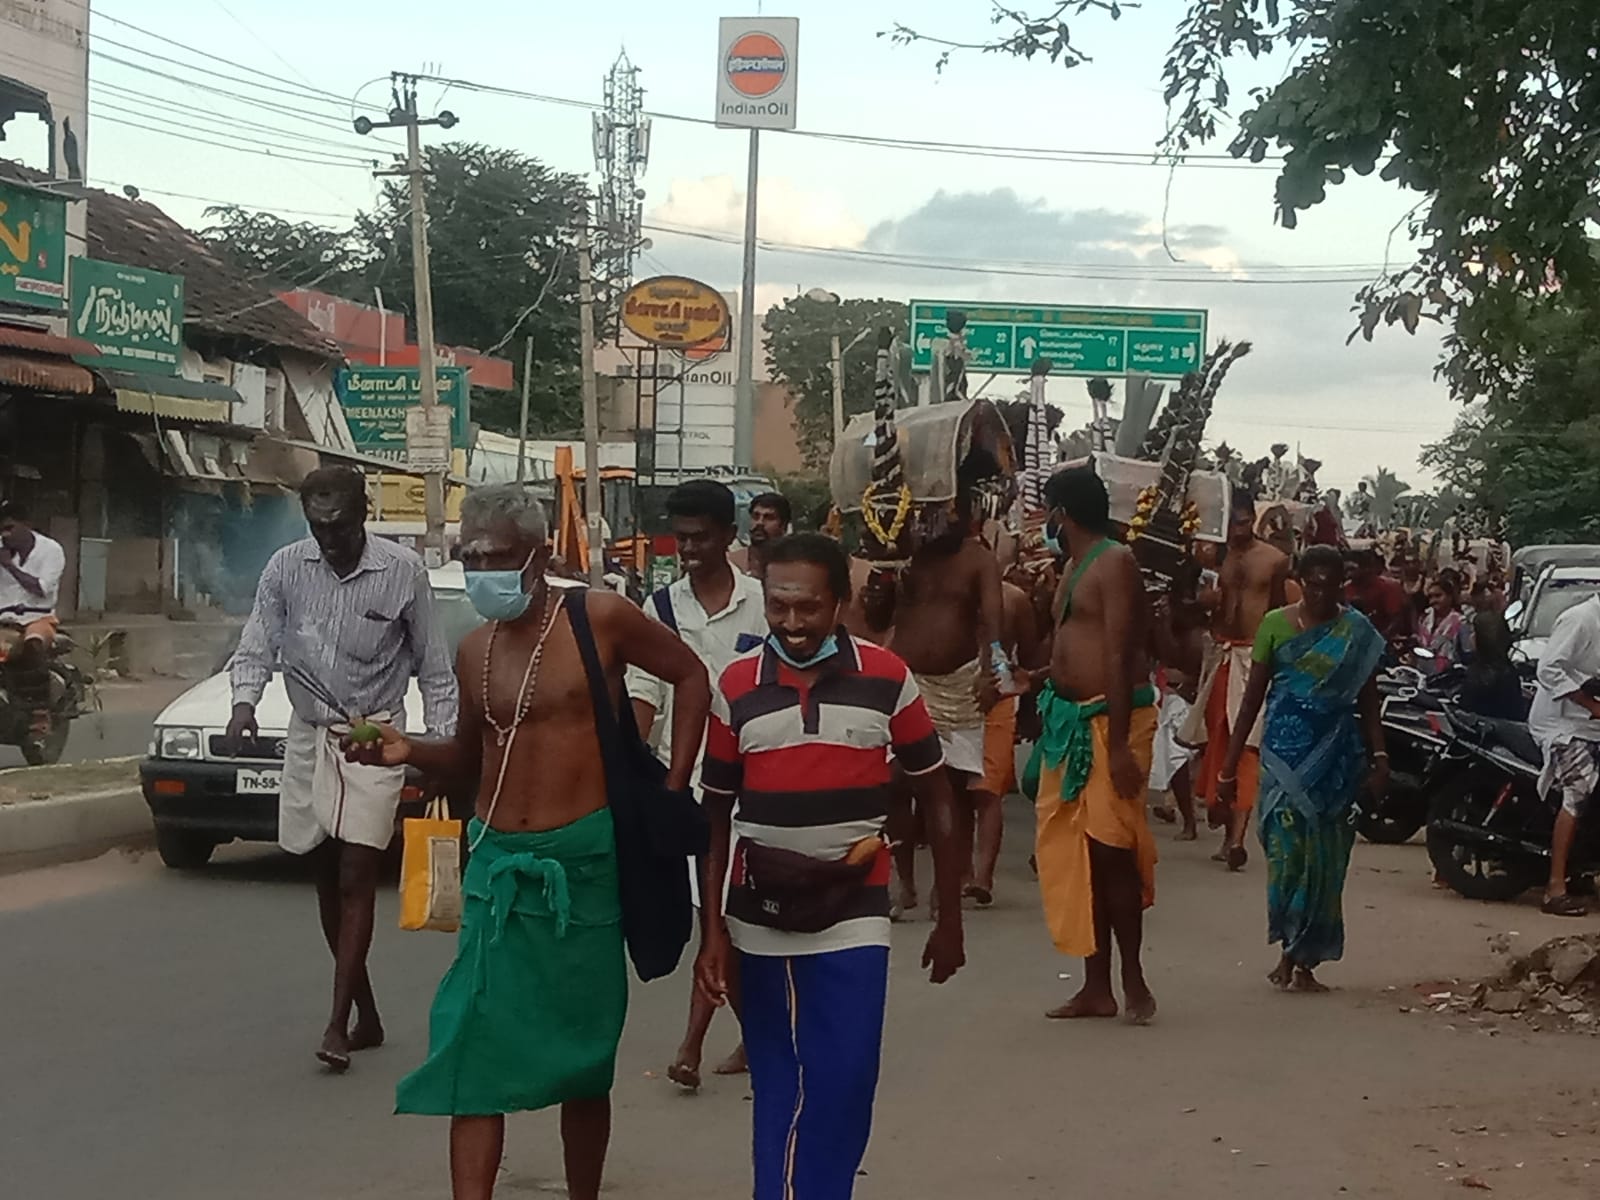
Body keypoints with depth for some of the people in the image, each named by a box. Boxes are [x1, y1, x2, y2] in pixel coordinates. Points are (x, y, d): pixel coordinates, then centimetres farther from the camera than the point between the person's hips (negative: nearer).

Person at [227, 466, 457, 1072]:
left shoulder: (403, 571, -9)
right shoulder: (286, 568, -2)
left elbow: (433, 668, -2)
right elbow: (257, 645, 1)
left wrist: (441, 744, -6)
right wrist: (244, 700, -20)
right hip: (309, 734, 4)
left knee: (356, 879, -9)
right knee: (327, 879, 9)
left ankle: (338, 1023, -9)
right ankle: (367, 1015, 21)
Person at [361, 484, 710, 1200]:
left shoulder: (597, 618, -7)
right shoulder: (474, 652, 7)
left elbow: (691, 677, 2)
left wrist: (672, 789, -3)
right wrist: (411, 753, -3)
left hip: (581, 860, -3)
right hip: (497, 863, 4)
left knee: (582, 1056, 10)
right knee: (473, 1053, -5)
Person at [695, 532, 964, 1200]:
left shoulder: (887, 680, -3)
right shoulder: (737, 687, 0)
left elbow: (936, 799, 4)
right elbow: (715, 819, 6)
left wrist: (949, 919, 4)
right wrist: (711, 931, 1)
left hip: (853, 916, -1)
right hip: (760, 919, 1)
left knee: (842, 1087, -6)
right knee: (777, 1089, 8)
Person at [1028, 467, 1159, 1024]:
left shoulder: (1114, 563, -12)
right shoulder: (1076, 565, 17)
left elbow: (1119, 656, -18)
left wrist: (1118, 744, -23)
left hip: (1110, 720, -10)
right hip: (1070, 720, 10)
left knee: (1110, 851, -8)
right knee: (1077, 855, 9)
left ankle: (1133, 980, 4)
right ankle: (1097, 987, 15)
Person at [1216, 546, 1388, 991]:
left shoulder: (1356, 632, 5)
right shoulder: (1276, 625, 2)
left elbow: (1368, 701, 8)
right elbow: (1253, 696, 4)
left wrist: (1379, 756, -5)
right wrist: (1230, 765, 2)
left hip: (1335, 754, 1)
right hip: (1285, 749, -1)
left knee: (1325, 855, 0)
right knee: (1286, 849, -8)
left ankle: (1305, 958, 9)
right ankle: (1290, 951, 5)